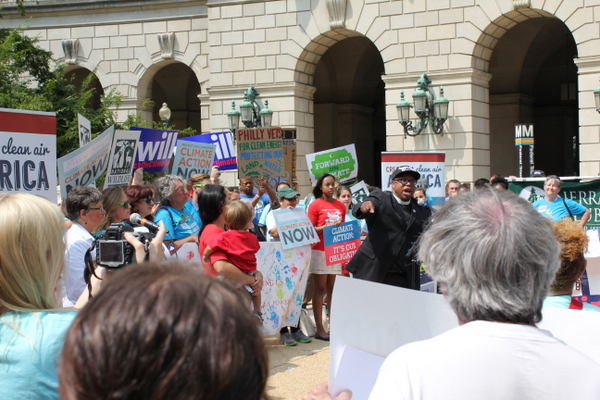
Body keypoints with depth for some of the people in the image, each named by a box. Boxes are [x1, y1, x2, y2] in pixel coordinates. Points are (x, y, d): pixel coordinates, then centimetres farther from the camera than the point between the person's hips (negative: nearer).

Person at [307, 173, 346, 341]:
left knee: (332, 288, 7)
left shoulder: (340, 206, 10)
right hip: (320, 250, -4)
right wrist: (328, 226, -16)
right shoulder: (316, 205, -3)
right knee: (320, 288, -1)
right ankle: (319, 329, 0)